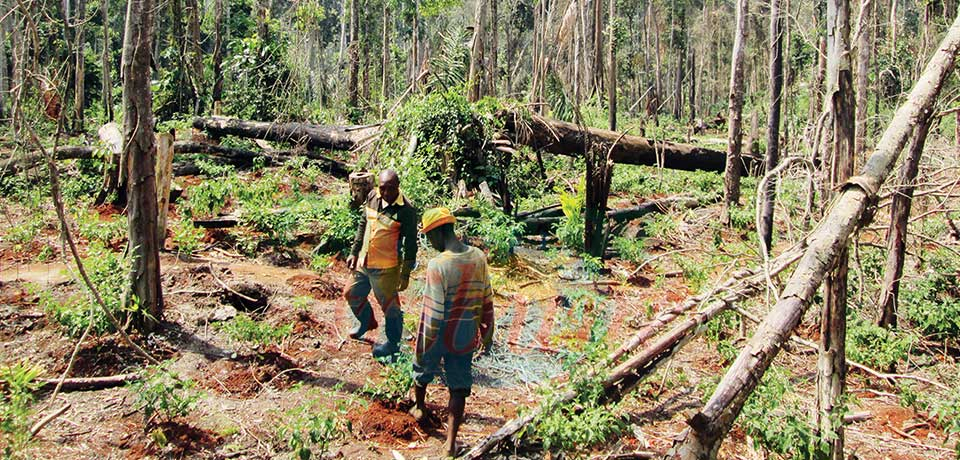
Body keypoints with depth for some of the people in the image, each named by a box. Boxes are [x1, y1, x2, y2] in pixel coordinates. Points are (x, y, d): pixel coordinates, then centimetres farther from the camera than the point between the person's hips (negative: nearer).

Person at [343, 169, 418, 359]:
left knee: (389, 305, 9)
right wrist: (354, 252, 11)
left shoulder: (406, 210, -21)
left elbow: (410, 245, -14)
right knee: (352, 295, 23)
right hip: (363, 262, 7)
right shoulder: (372, 196, -3)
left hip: (386, 268, -7)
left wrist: (405, 274, -11)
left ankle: (393, 343, 31)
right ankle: (367, 322, 51)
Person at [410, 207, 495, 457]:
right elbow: (487, 300, 2)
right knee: (459, 385, 12)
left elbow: (432, 312, -21)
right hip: (465, 336, 4)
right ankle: (451, 441, 12)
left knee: (423, 369, 25)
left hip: (438, 334, -3)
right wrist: (487, 333, 14)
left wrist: (423, 346, -12)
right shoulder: (479, 257, -7)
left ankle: (419, 408, 49)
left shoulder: (438, 265, -24)